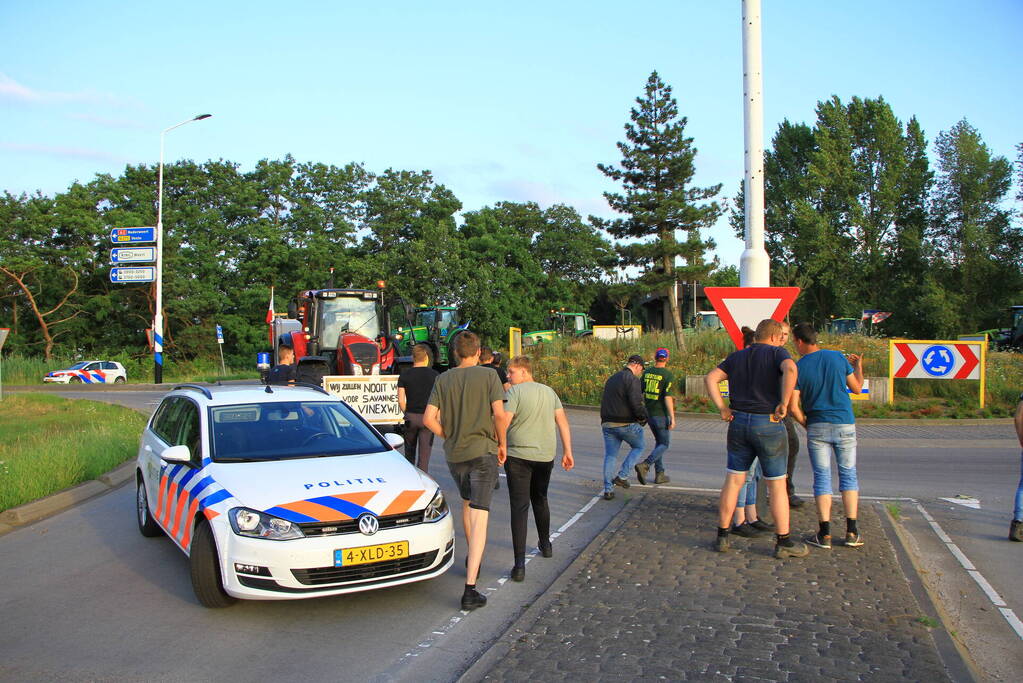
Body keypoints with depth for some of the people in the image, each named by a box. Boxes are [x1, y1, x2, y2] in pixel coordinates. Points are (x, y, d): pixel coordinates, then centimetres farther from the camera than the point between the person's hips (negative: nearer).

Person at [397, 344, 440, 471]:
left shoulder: (404, 375, 1)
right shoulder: (435, 375, -2)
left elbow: (401, 401, -2)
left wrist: (407, 413, 13)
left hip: (410, 416, 2)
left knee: (409, 453, 19)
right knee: (424, 455, 1)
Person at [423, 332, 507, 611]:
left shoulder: (443, 380, 4)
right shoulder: (488, 375, -5)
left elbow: (429, 419, -3)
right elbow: (499, 413, -14)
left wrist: (449, 438, 11)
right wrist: (501, 442, 1)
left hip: (454, 454, 4)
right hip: (483, 451, -4)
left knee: (467, 503, 28)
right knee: (479, 517, -7)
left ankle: (472, 560, 44)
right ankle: (470, 589, -14)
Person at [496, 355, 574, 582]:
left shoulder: (514, 392, -8)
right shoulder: (549, 391, 11)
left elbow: (503, 423, -18)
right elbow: (562, 422, 8)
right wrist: (567, 451, 11)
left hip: (519, 455, -6)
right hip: (546, 455, 6)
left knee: (519, 507, -6)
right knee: (540, 500, 26)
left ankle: (519, 564, -12)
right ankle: (545, 544, 41)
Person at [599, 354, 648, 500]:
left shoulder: (611, 379, 17)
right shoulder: (632, 379, -11)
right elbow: (636, 403, -20)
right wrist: (643, 417, -4)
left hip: (607, 423, 7)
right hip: (627, 424, -6)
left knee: (610, 455, 9)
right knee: (638, 447, 17)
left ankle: (608, 490, 5)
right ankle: (622, 476, 5)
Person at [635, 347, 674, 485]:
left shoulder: (647, 372, 5)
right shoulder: (668, 375, -12)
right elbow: (668, 397, -19)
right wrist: (672, 418, -16)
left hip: (648, 412, 6)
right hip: (661, 414, -6)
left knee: (659, 441, 19)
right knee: (664, 444, 5)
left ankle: (659, 474, 16)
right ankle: (645, 465, -16)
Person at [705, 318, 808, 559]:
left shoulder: (737, 357, 12)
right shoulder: (776, 353, -4)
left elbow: (711, 378, 3)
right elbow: (790, 369, -25)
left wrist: (722, 408, 0)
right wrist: (784, 404, -19)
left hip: (739, 422, 5)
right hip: (768, 424, -5)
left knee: (733, 481, 10)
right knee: (777, 485, 5)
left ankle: (722, 536, 12)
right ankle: (783, 542, 11)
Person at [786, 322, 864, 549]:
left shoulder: (798, 368, -6)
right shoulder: (838, 358, 0)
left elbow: (794, 407, -9)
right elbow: (857, 388, 11)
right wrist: (858, 367, 29)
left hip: (817, 428, -2)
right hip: (845, 425, 2)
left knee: (822, 478, 3)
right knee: (848, 475, 10)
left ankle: (825, 534, 0)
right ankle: (852, 532, 6)